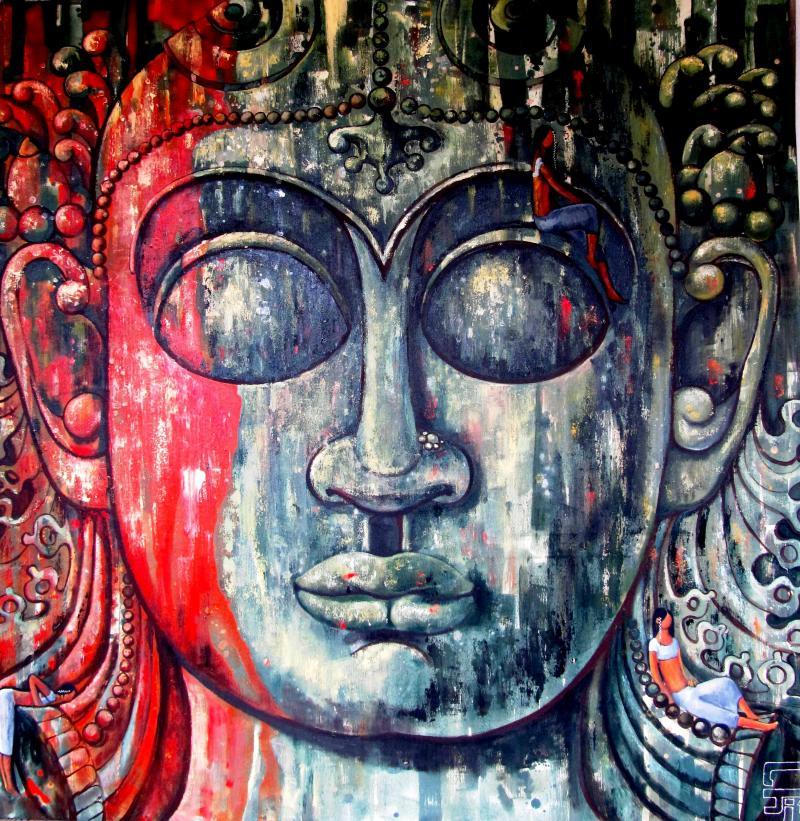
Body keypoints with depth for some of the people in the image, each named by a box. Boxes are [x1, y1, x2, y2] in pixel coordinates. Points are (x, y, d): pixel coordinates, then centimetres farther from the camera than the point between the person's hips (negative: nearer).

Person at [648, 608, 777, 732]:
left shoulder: (674, 641, 16)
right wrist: (669, 697, -14)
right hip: (680, 695, -8)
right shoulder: (654, 644, -7)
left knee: (725, 683, -11)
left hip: (690, 688, 8)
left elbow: (680, 665, 15)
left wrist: (687, 680, -3)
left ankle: (752, 716, -18)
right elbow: (654, 672, -12)